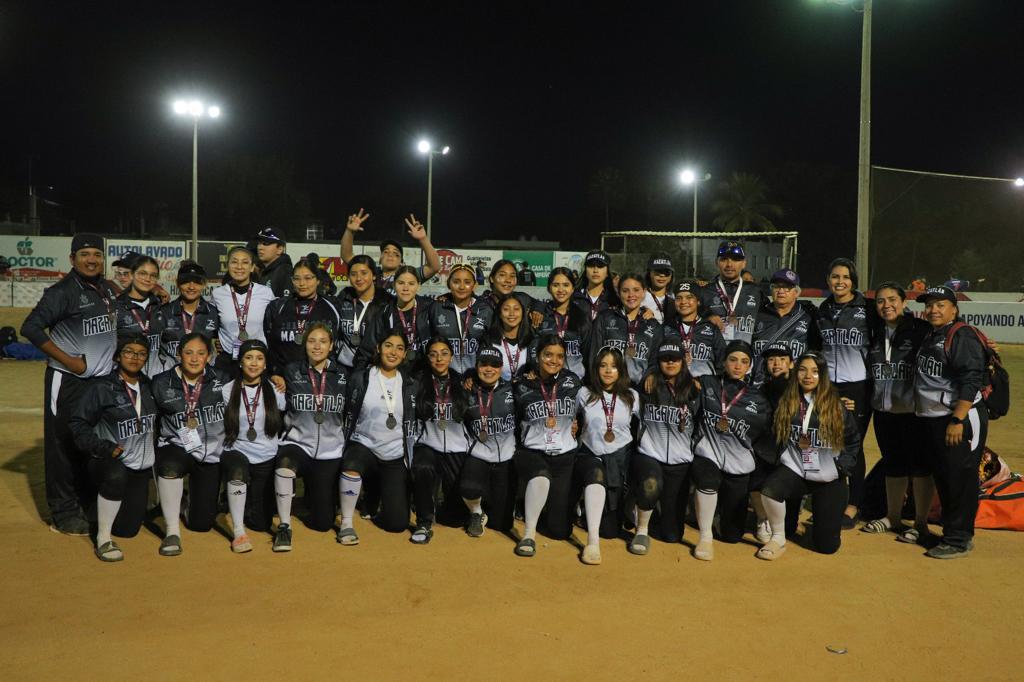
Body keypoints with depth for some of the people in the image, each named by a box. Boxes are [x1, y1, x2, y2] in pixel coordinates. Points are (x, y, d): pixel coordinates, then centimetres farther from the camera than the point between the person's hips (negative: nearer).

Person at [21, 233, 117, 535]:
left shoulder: (109, 290, 11)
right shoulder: (63, 292, -11)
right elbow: (31, 328, -14)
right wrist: (67, 360, -16)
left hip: (103, 380, 7)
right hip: (68, 382, -7)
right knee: (65, 446, -1)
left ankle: (88, 507, 26)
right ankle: (64, 514, 10)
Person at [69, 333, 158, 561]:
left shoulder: (148, 386, 6)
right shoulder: (101, 387, -8)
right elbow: (78, 423, -10)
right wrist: (103, 447, -20)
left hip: (141, 467, 5)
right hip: (110, 462, -5)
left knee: (128, 529, 5)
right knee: (117, 475, -41)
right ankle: (103, 538, -22)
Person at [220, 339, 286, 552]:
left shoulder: (275, 390, 2)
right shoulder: (228, 390, 1)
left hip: (267, 458, 1)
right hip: (237, 451, -1)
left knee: (261, 523, 1)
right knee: (238, 469, -40)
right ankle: (238, 532, -26)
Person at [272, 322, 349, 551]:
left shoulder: (343, 374, 2)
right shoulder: (291, 372, 0)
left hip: (330, 450, 2)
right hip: (297, 442, -1)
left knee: (322, 522, 3)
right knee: (284, 464, -40)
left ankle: (313, 495, 39)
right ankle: (284, 526, -20)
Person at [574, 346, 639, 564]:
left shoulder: (631, 396, 7)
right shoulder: (585, 394, 5)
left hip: (620, 456, 1)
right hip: (591, 454, -1)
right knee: (596, 476, -40)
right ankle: (593, 542, -42)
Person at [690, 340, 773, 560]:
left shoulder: (757, 398, 7)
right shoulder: (706, 384, 3)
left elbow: (767, 436, 11)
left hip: (739, 462, 2)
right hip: (708, 453, -2)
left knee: (731, 534, 5)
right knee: (708, 480, -39)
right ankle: (705, 538, -17)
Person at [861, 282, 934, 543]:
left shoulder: (922, 329, -8)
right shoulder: (875, 333, 9)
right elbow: (868, 370, 17)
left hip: (914, 411, -6)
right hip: (884, 411, 6)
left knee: (920, 465, 3)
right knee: (892, 463, 16)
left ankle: (921, 524, 13)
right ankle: (893, 518, 30)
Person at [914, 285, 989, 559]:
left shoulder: (962, 336, -12)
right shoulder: (929, 338, 16)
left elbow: (971, 381, -20)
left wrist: (957, 421, -24)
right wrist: (922, 415, 19)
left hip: (960, 419, -9)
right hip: (931, 421, 9)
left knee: (960, 481, -3)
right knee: (941, 478, 15)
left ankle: (958, 540, 6)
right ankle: (951, 531, 27)